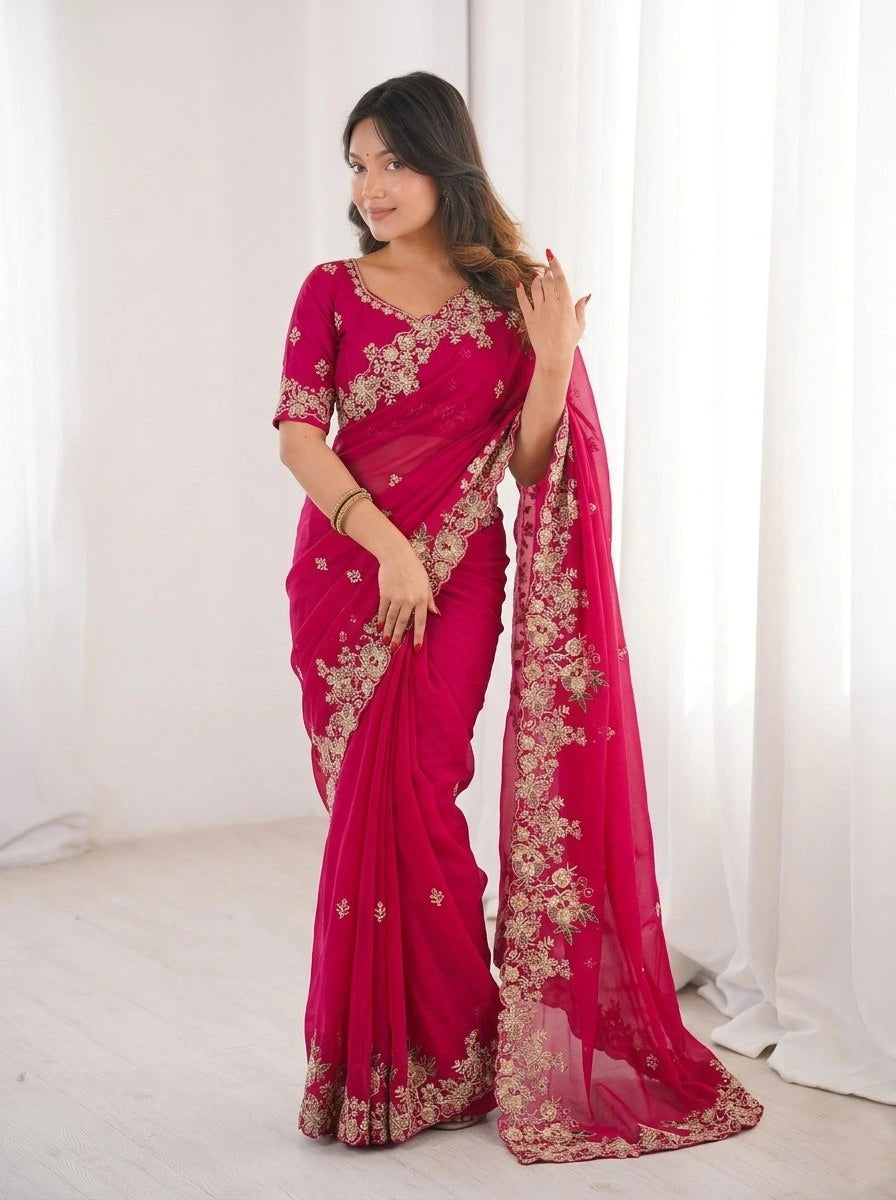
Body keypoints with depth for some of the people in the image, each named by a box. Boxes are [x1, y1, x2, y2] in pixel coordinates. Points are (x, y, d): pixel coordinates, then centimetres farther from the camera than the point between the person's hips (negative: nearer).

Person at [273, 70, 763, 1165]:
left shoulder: (511, 295, 5)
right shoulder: (333, 291, 5)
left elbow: (527, 465, 3)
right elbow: (297, 433, -5)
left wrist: (555, 365, -14)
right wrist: (386, 541, -16)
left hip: (456, 578, -1)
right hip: (344, 571, 2)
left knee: (406, 802, -7)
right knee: (371, 804, 3)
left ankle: (423, 1060, 10)